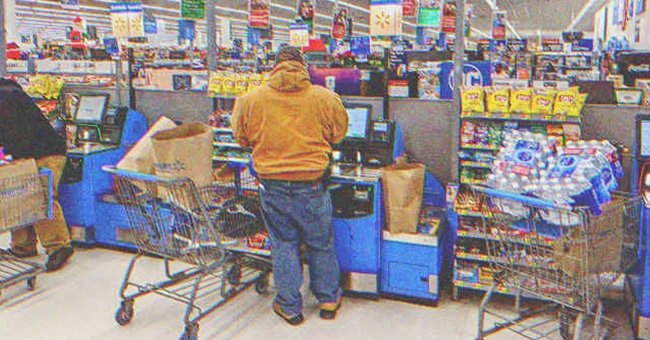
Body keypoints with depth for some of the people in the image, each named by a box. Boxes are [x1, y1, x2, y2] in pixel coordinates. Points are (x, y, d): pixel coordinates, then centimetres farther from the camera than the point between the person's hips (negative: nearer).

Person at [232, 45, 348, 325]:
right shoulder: (325, 98, -7)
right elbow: (339, 133, 7)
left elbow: (242, 137, 8)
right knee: (321, 244, 17)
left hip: (272, 186, 1)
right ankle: (329, 300, 33)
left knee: (283, 244, 14)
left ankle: (290, 307, 25)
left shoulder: (251, 100, -6)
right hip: (312, 185, 0)